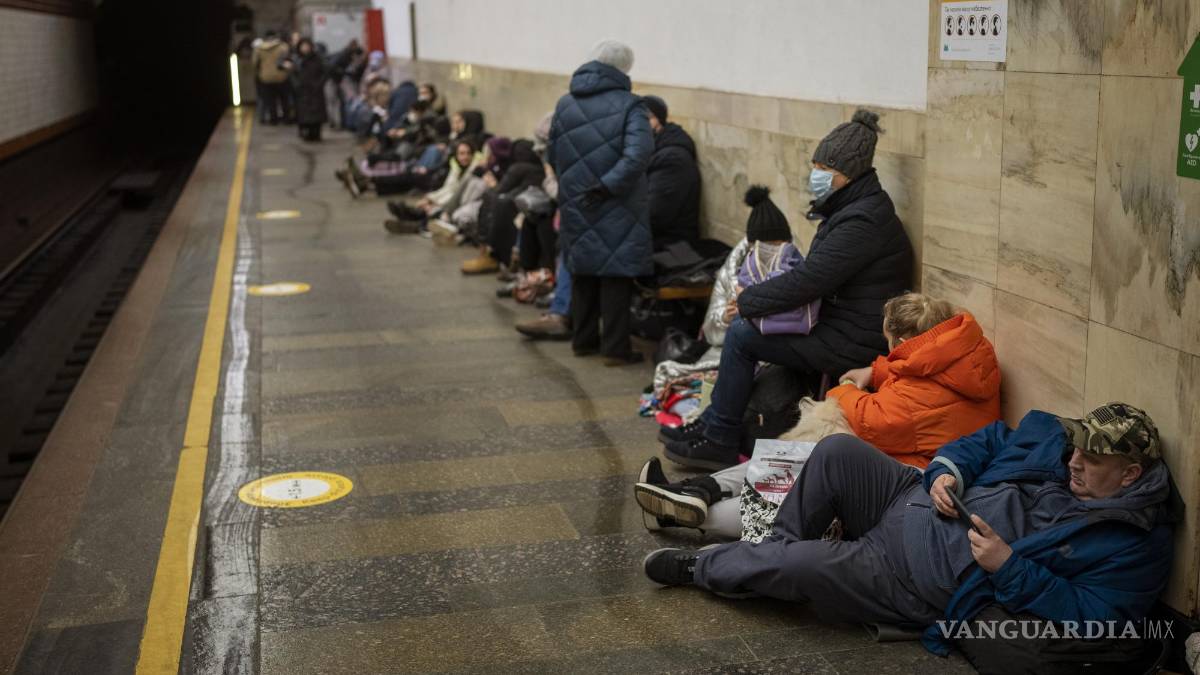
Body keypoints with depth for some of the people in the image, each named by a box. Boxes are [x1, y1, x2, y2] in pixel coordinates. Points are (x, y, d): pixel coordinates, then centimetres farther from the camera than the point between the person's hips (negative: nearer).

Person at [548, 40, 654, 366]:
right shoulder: (628, 104, -10)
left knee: (583, 271, 16)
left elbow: (552, 155, 11)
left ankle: (583, 339, 26)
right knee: (616, 272, 3)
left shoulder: (565, 103, 5)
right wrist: (607, 185, -20)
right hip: (617, 208, -5)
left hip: (575, 204, 5)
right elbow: (638, 152, -24)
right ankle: (615, 347, 5)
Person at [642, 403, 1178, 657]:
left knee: (801, 566, -21)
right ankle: (778, 544, 8)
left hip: (925, 586, -7)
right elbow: (985, 442, 17)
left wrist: (1009, 566, -27)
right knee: (838, 451, -14)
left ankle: (701, 567, 9)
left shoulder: (1135, 545, -13)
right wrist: (946, 472, -4)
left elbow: (1090, 618, -21)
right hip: (912, 504, 7)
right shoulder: (1053, 437, 5)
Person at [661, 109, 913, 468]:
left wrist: (747, 301, -13)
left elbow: (806, 280, -26)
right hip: (838, 323, 10)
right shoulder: (850, 207, 11)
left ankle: (720, 443, 2)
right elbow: (813, 273, 16)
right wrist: (752, 298, 3)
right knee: (745, 326, 11)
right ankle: (712, 423, 16)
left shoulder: (863, 221, -22)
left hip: (853, 342, -10)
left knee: (741, 334, -9)